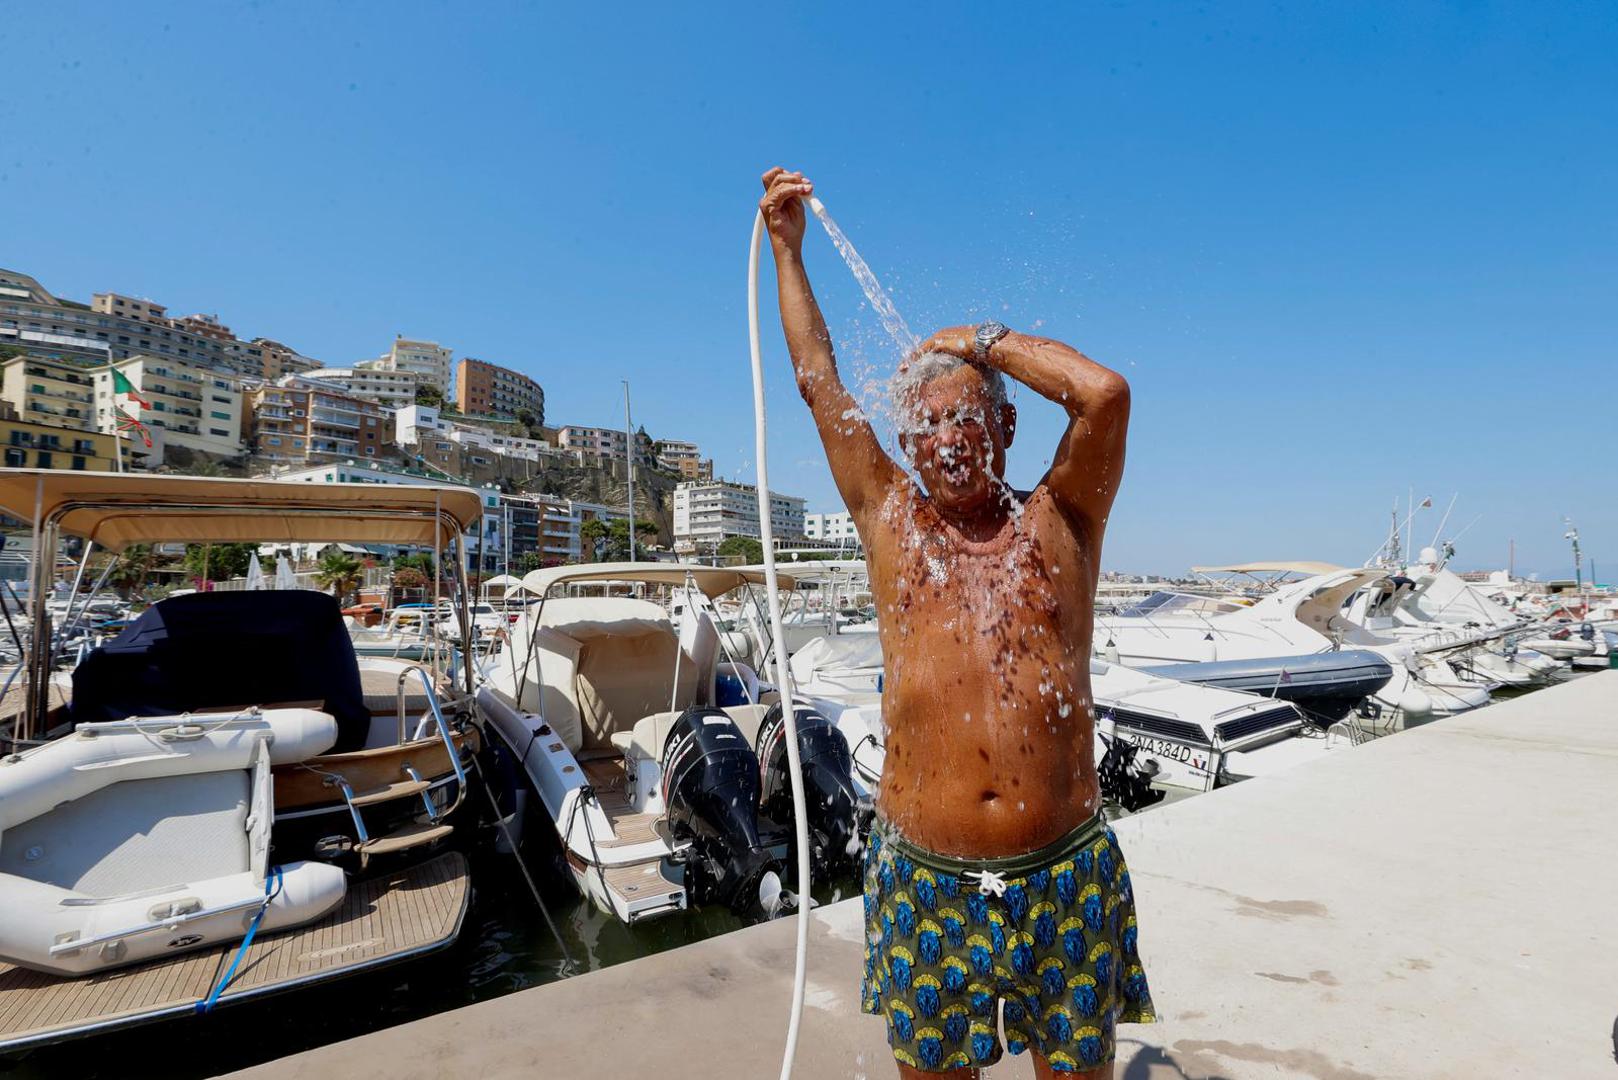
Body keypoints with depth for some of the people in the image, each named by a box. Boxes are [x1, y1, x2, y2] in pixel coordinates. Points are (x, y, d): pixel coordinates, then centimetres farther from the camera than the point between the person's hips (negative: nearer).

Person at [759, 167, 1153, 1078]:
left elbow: (1106, 392, -13)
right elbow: (820, 382, 8)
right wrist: (787, 247, 16)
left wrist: (982, 342, 0)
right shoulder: (891, 522, 4)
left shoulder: (1058, 524, 2)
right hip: (926, 886, 1)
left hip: (1067, 880, 0)